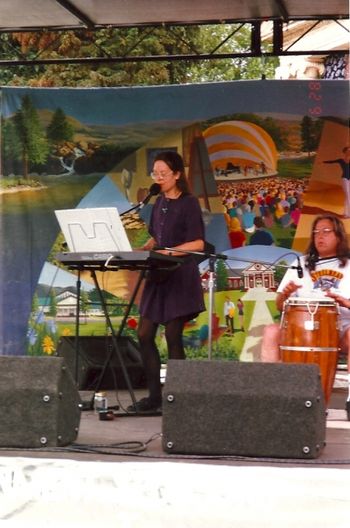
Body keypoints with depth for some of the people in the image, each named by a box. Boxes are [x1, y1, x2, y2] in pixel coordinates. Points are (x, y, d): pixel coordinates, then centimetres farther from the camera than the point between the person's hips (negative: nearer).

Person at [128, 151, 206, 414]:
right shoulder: (159, 203, 15)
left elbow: (198, 243, -12)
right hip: (157, 276, 7)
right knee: (145, 334, 3)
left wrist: (169, 252, -22)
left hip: (180, 276, -7)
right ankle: (155, 396, 11)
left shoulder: (189, 203, -6)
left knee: (173, 336, -6)